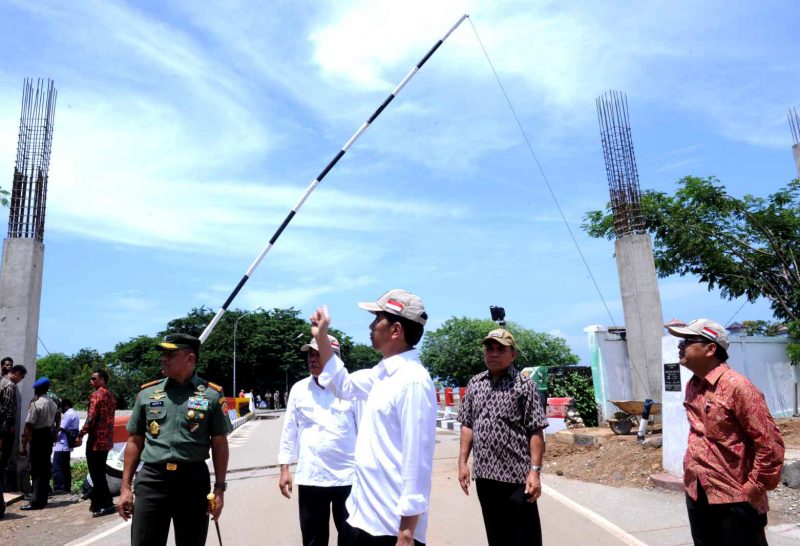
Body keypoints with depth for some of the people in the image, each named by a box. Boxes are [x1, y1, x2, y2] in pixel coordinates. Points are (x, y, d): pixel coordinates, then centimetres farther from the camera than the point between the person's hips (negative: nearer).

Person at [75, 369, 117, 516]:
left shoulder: (97, 394, -11)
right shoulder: (110, 395, 15)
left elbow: (91, 417, -18)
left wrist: (81, 435, -13)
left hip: (96, 439, -9)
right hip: (107, 439, 9)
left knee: (97, 474, -3)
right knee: (99, 472, 15)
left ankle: (106, 504, -2)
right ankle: (97, 503, 20)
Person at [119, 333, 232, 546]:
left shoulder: (211, 395, -2)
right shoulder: (147, 393, 6)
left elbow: (219, 445, 1)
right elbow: (134, 441, 11)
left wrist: (219, 489, -2)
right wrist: (125, 487, 6)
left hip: (194, 480, -1)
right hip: (151, 480, 1)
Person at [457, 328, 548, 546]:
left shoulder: (524, 385, -6)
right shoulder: (474, 384, 8)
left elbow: (536, 432, -9)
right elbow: (467, 425, 11)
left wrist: (535, 470, -15)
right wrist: (463, 462, 6)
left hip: (516, 476, -4)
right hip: (484, 475, 5)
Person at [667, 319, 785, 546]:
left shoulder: (736, 387, -17)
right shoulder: (692, 386, 6)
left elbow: (770, 443, -17)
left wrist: (754, 488, -13)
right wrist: (691, 472, 14)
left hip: (734, 499, -7)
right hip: (696, 495, 7)